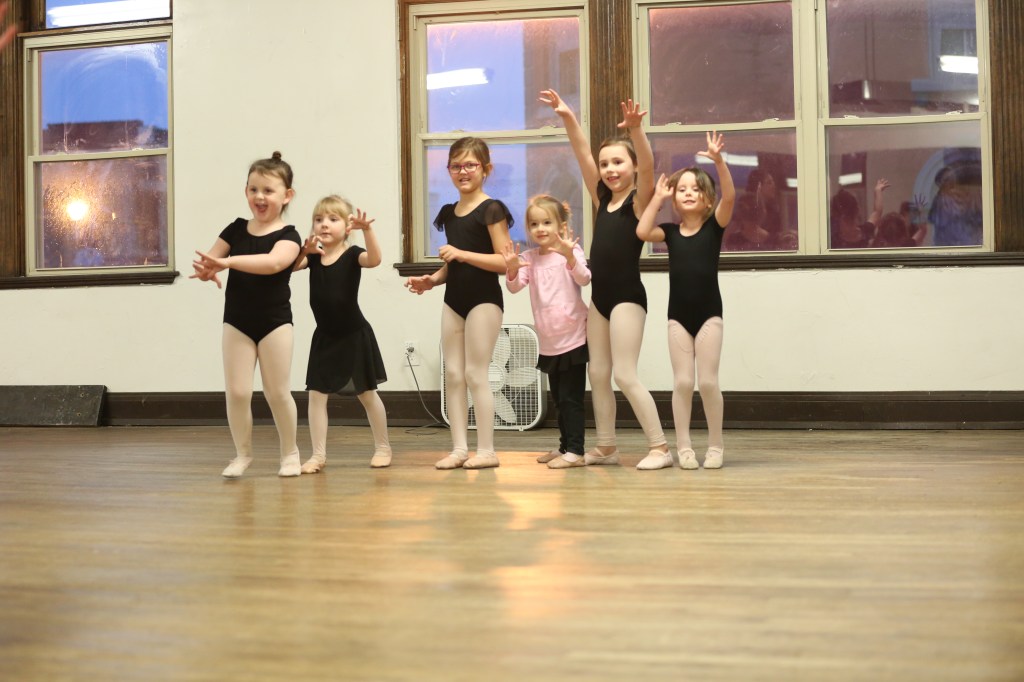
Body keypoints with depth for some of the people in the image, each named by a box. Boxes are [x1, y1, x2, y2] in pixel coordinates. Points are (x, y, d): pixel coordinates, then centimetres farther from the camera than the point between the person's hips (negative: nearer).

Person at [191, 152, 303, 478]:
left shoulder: (288, 235, -9)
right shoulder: (236, 229, 4)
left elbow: (274, 262, -30)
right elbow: (206, 259, 4)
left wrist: (227, 261, -39)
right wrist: (206, 270, -22)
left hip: (274, 321, -3)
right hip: (237, 321, 3)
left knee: (277, 392, 4)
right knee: (237, 392, 1)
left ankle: (290, 452, 23)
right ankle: (242, 453, 17)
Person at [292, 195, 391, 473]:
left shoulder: (352, 255, -12)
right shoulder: (313, 256, 1)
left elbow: (374, 259, -33)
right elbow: (289, 266, -15)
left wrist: (367, 230, -46)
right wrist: (305, 250, -32)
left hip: (354, 336, -4)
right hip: (324, 337, 4)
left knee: (366, 393, 8)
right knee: (317, 395, -1)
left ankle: (383, 447, 23)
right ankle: (318, 455, 5)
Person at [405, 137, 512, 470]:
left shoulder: (491, 209, -9)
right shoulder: (448, 213, 13)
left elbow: (504, 261, -16)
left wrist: (462, 254, -21)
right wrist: (431, 280, 4)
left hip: (484, 299, -7)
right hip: (454, 299, 7)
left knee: (476, 374, -5)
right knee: (452, 374, 5)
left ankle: (486, 450, 2)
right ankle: (459, 448, 10)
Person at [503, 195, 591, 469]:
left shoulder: (571, 251, -8)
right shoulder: (528, 258, 6)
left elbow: (584, 278, -25)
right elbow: (514, 286, -6)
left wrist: (569, 257, -44)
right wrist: (512, 268, -28)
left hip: (574, 338, -6)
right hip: (549, 343, 6)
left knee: (571, 397, -7)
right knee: (559, 397, 15)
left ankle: (575, 451, -3)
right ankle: (565, 447, 26)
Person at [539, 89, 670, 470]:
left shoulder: (640, 201, -7)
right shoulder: (602, 200, 8)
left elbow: (647, 166, -25)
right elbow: (583, 156, 3)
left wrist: (636, 129, -40)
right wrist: (567, 118, -8)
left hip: (628, 295, -7)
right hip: (599, 295, 7)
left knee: (625, 375, -9)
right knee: (598, 373, 10)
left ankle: (659, 447, -2)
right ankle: (606, 447, 18)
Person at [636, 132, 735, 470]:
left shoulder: (714, 226, -1)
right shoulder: (670, 231, 5)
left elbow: (729, 196, -18)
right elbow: (642, 231, -13)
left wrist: (718, 160, -30)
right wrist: (658, 197, -5)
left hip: (709, 312, -2)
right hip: (678, 314, 2)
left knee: (708, 381, -1)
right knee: (682, 381, 2)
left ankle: (716, 445, 13)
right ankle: (683, 447, 9)